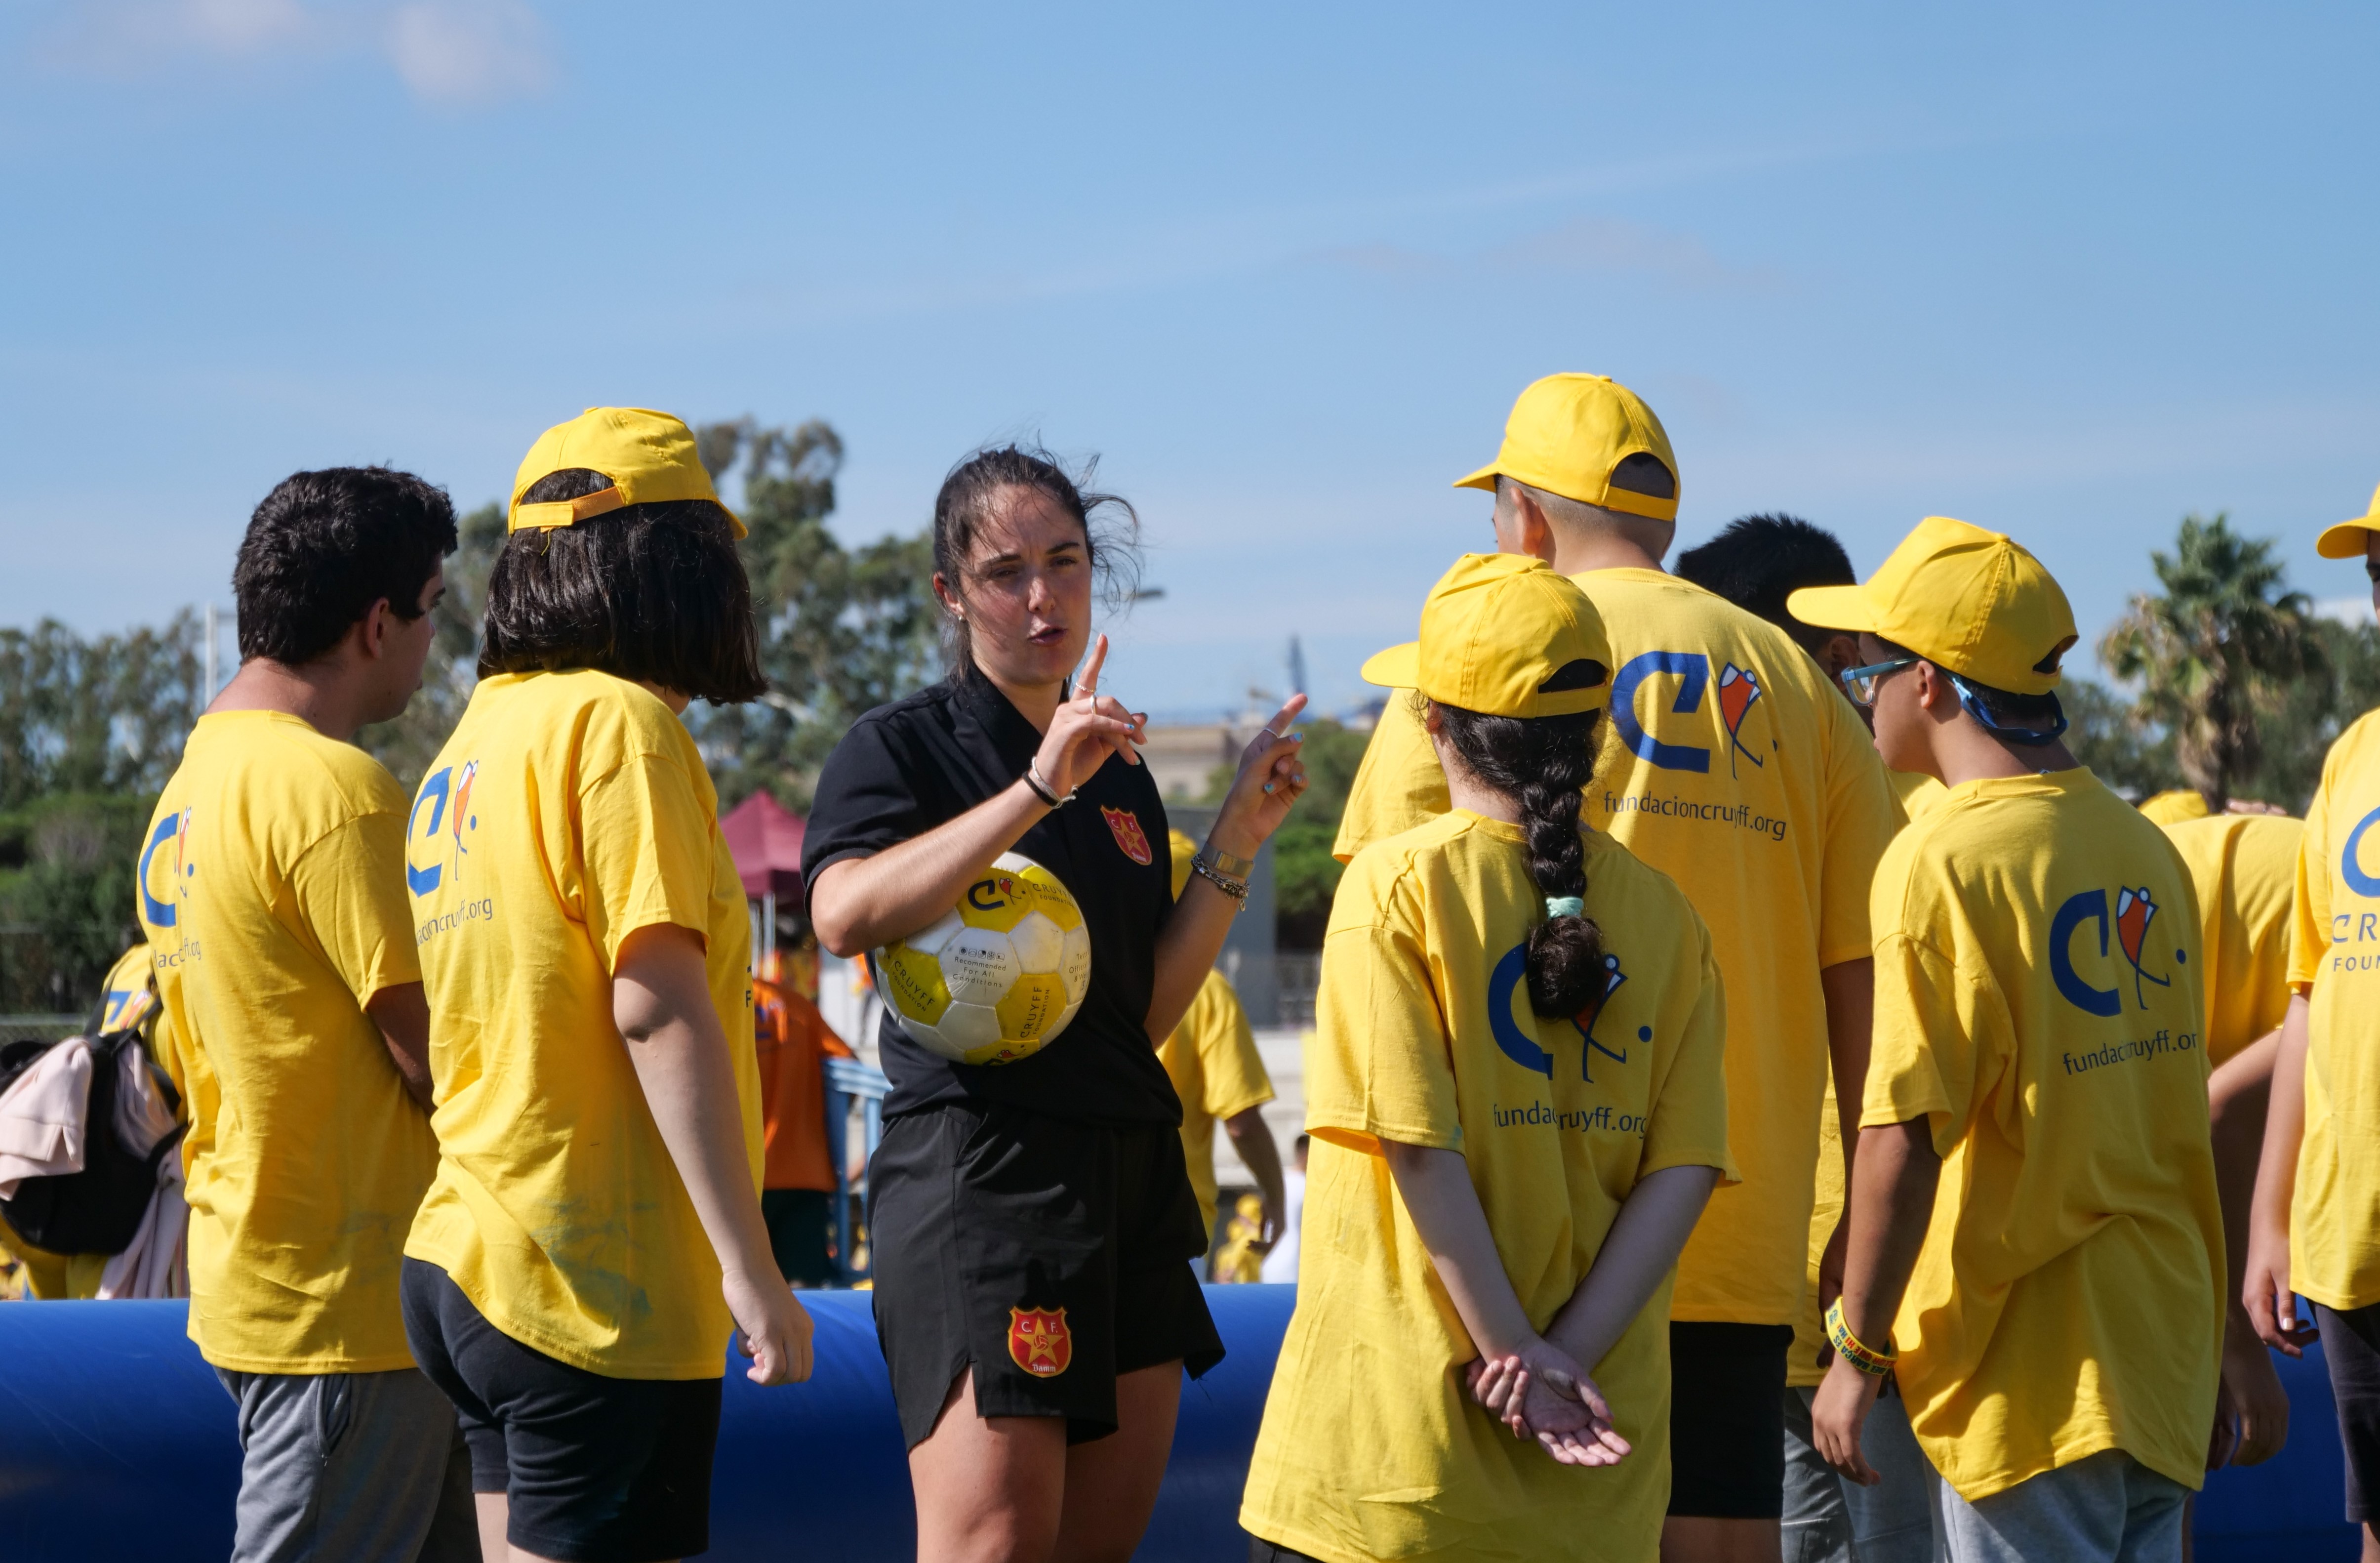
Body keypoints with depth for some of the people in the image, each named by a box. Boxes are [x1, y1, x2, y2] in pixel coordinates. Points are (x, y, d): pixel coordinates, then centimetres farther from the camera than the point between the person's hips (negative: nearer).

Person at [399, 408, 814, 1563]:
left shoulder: (478, 731, 15)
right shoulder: (620, 719, -10)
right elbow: (656, 1003, -18)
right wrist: (748, 1263, -19)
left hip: (463, 1259, 9)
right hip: (597, 1281, -9)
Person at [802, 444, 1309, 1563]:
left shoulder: (1121, 775, 19)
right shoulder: (901, 746, 0)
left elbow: (1147, 1011, 14)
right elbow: (844, 915, -22)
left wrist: (1238, 838, 5)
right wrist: (1036, 790, -24)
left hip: (1132, 1179, 7)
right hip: (976, 1171, -7)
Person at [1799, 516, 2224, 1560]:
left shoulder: (1942, 860, -14)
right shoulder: (2143, 847, 8)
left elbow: (1904, 1134, -19)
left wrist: (1859, 1351, -12)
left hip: (2029, 1372, -7)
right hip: (2161, 1355, 7)